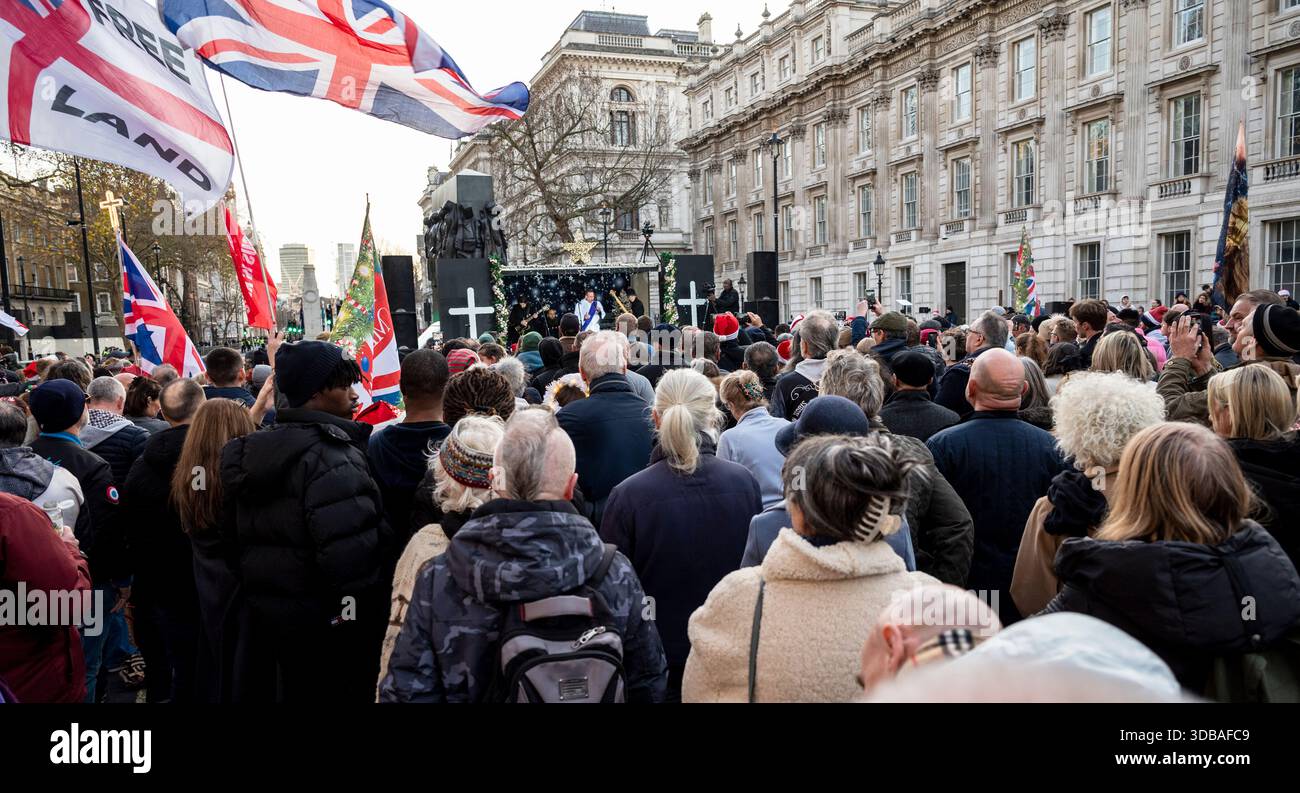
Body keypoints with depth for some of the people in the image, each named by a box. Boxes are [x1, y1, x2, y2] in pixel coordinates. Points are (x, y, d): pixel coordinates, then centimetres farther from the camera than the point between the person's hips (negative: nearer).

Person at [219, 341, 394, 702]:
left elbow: (234, 535, 18)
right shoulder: (329, 455, -20)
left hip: (266, 618, 9)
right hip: (325, 627, -8)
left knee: (288, 689, 21)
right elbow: (348, 553, -30)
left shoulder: (253, 449, 9)